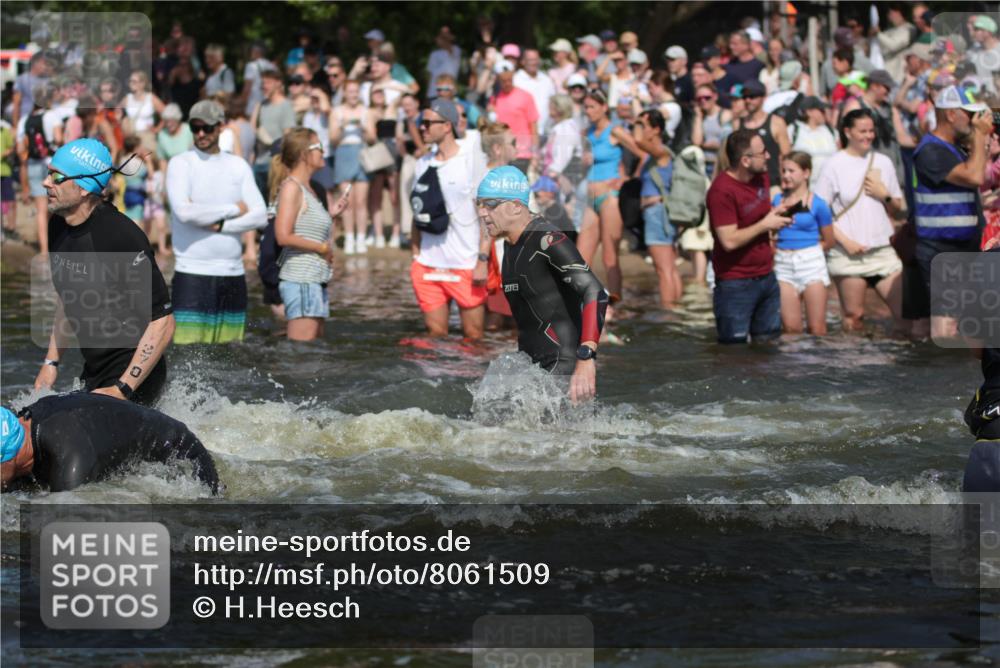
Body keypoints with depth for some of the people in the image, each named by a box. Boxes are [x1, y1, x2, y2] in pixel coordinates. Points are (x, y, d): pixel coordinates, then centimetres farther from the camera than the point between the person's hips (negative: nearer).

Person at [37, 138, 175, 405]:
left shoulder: (120, 236, -23)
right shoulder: (58, 226, 3)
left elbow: (163, 322, -22)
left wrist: (122, 389, -24)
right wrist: (51, 361, 16)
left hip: (130, 376, -9)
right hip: (92, 375, 9)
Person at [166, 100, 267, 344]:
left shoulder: (238, 166, 12)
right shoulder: (180, 164, 0)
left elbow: (260, 216, 3)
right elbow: (184, 212, -16)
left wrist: (221, 225, -11)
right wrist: (234, 209, -5)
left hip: (233, 272, 4)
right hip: (192, 272, -4)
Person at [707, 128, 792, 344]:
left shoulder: (761, 177, 5)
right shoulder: (722, 191, -21)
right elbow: (729, 241, -25)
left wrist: (777, 212, 0)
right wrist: (765, 225, -15)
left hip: (766, 276, 8)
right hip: (736, 285, -8)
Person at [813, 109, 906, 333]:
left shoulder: (883, 162, 10)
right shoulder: (835, 165, -2)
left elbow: (898, 209, 16)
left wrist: (885, 196, -5)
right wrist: (846, 242, -13)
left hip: (882, 248, 4)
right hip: (847, 253, -4)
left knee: (905, 308, -3)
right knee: (853, 316, -1)